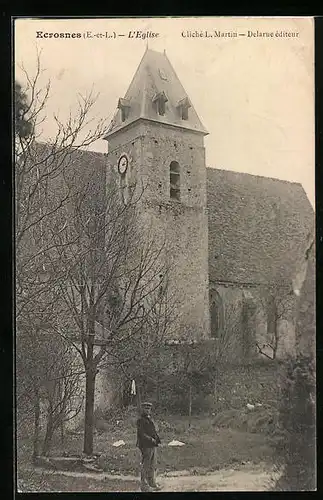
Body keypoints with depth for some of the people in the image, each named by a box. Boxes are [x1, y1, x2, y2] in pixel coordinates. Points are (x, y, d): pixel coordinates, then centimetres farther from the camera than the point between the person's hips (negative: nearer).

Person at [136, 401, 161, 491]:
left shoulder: (150, 419, 17)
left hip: (153, 446, 9)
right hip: (146, 446, -9)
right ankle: (144, 486, 4)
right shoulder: (140, 420, -11)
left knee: (153, 466, 14)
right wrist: (151, 439, -21)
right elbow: (141, 434, -17)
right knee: (145, 466, -3)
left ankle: (152, 483, 23)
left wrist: (157, 438, 5)